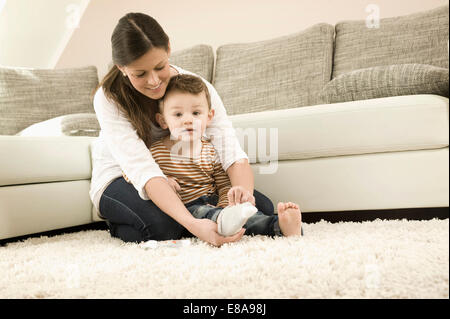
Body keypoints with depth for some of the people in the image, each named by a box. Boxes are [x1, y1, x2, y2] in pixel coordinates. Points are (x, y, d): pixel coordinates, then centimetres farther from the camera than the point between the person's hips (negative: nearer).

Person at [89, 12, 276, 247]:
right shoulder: (109, 99, -26)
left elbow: (231, 150, -26)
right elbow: (144, 172, -36)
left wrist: (243, 191, -50)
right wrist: (192, 224, -51)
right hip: (119, 180, -3)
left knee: (261, 207, -12)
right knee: (162, 223, -38)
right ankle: (119, 226, -2)